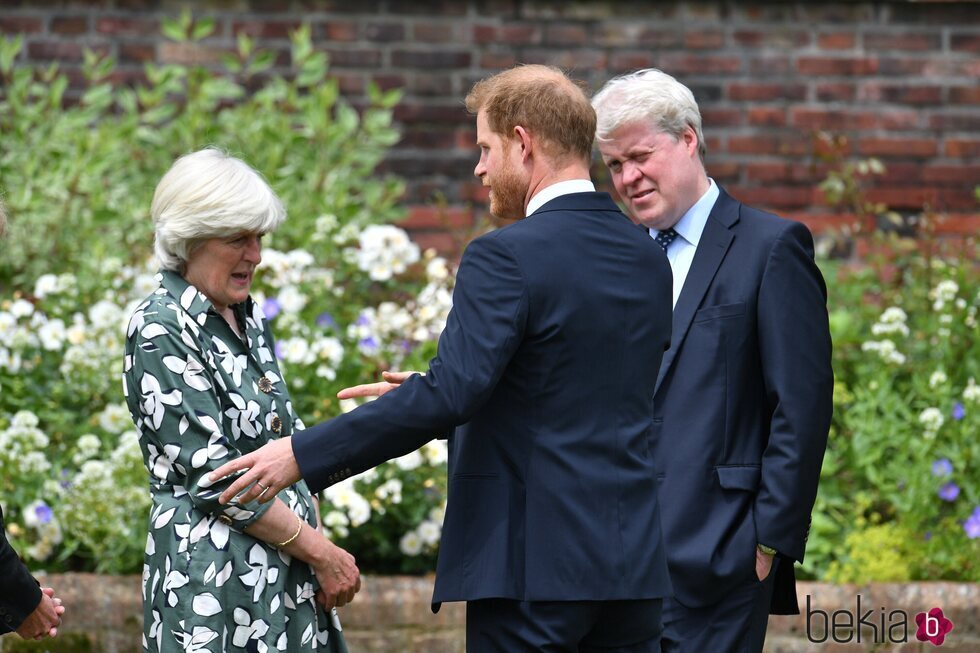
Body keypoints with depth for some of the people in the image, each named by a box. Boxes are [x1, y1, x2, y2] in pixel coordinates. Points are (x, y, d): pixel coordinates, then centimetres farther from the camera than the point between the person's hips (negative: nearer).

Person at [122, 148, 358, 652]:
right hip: (214, 578, -7)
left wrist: (318, 545, 3)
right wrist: (320, 552, -12)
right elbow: (213, 477, -15)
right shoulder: (161, 331, -11)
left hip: (286, 571, 7)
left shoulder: (246, 317, 14)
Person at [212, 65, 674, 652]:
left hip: (535, 560, -7)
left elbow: (450, 394, -22)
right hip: (635, 560, 7)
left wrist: (303, 455, -18)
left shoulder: (506, 257, -13)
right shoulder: (648, 257, 11)